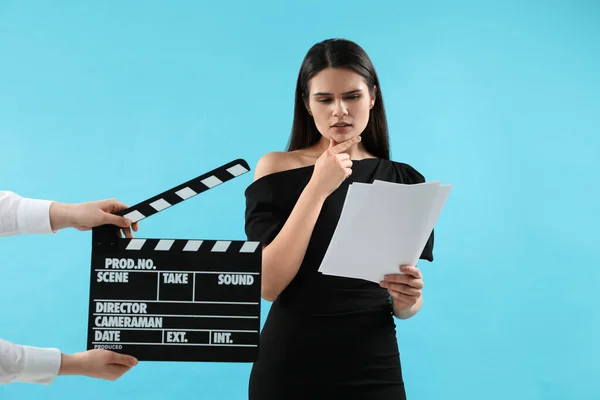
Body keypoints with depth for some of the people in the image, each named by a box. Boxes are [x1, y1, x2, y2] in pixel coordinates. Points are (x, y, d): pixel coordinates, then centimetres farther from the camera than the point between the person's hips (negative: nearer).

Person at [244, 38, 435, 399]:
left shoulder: (404, 181, 1)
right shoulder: (276, 168, -4)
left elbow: (405, 308, 6)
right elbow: (267, 286, -16)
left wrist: (407, 300, -17)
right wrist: (317, 189, -19)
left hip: (373, 369, 2)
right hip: (289, 365, -1)